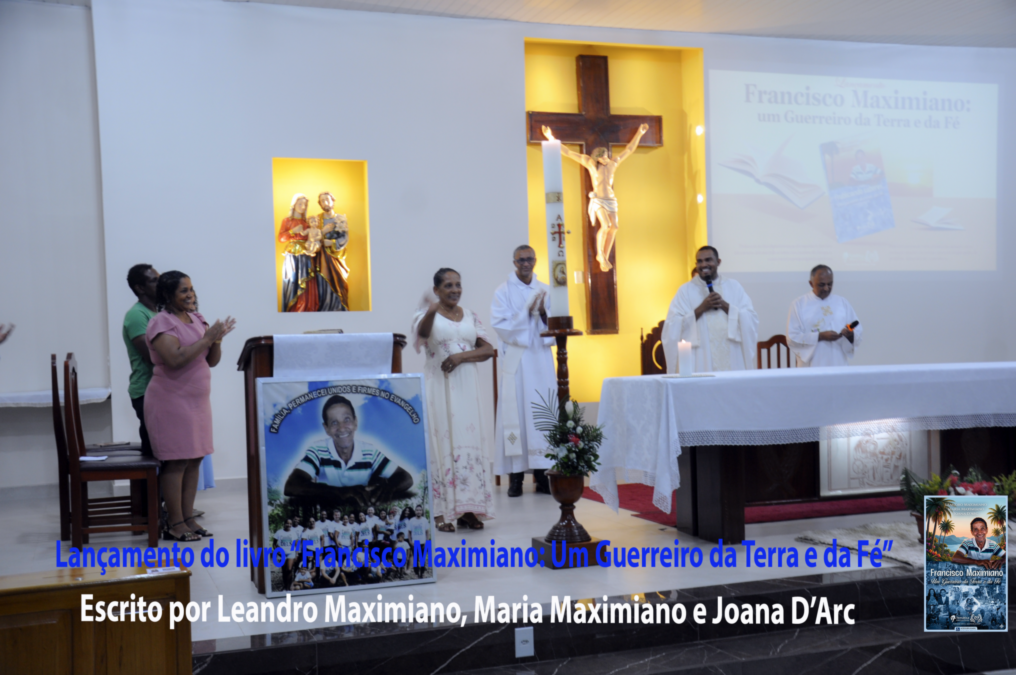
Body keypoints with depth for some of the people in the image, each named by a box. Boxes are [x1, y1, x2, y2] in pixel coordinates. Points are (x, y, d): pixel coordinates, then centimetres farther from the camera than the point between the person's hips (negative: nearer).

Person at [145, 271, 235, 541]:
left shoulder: (197, 319, 13)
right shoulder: (161, 322, -10)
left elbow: (212, 361, 13)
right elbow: (175, 359, -24)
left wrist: (217, 339, -6)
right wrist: (207, 338, -21)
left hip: (197, 400, 8)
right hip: (171, 401, -7)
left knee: (194, 460, 8)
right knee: (176, 462, -5)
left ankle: (188, 518, 15)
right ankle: (175, 524, 2)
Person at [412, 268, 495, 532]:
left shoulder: (470, 316, 13)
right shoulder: (428, 316, 0)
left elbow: (488, 349, 6)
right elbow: (421, 333, -24)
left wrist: (461, 356, -12)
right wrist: (430, 312, -46)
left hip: (466, 386, 4)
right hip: (438, 387, -4)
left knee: (470, 440, 1)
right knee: (442, 440, -6)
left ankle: (468, 509, 6)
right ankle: (442, 511, -4)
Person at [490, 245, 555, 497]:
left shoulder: (546, 291, 12)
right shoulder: (503, 292, 2)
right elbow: (501, 327, -8)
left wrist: (543, 313, -10)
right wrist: (527, 311, -16)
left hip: (542, 360, 3)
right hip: (516, 361, -3)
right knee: (516, 413, -5)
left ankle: (541, 472, 5)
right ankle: (516, 475, -1)